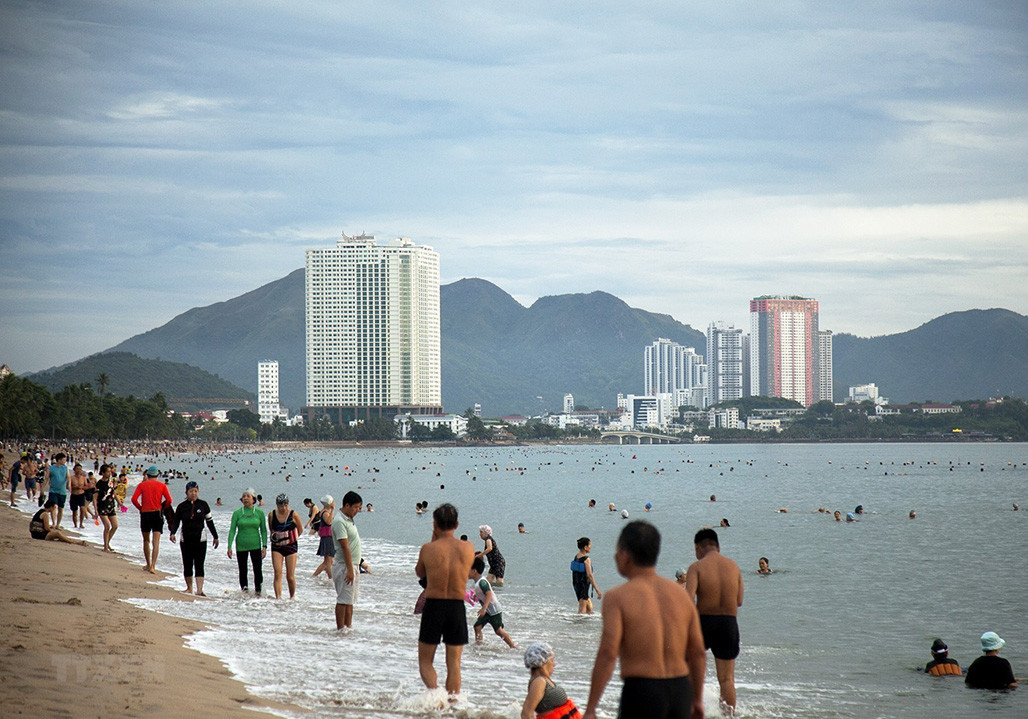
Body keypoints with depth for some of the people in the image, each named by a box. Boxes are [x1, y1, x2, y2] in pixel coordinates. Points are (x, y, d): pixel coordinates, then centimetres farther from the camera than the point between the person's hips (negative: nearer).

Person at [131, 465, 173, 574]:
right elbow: (169, 500, -8)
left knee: (146, 540, 16)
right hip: (157, 515, -1)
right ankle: (153, 566, -16)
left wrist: (140, 508, 6)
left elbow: (134, 499, -9)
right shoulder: (162, 485, 2)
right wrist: (161, 507, 9)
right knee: (156, 541, -4)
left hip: (145, 514, 1)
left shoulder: (142, 485, 2)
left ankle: (148, 565, 24)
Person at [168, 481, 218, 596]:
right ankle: (189, 588, 22)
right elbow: (175, 521, 8)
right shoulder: (181, 507, 3)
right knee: (187, 565, 8)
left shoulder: (203, 505, 2)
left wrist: (215, 537, 13)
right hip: (185, 540, 2)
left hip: (200, 539, -2)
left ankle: (199, 590, -15)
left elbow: (210, 521, 9)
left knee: (199, 565, -9)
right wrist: (172, 533, -11)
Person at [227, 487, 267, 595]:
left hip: (255, 545, 0)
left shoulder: (259, 513, 1)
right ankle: (244, 589, 19)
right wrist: (229, 547, -7)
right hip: (241, 546, 0)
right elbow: (232, 530, 0)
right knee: (242, 571, 5)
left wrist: (264, 546, -2)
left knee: (258, 570, -6)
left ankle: (258, 591, 6)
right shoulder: (237, 513, 0)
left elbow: (263, 530, 5)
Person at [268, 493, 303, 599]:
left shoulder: (293, 515, -9)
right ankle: (278, 597, -15)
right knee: (277, 573, -12)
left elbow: (300, 530, 6)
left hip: (290, 547, -1)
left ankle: (292, 597, 21)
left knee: (290, 577, 1)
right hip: (276, 547, 1)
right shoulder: (271, 515, -3)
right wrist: (275, 536, 11)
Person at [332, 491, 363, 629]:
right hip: (344, 566, -10)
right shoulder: (339, 522, -17)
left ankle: (348, 627, 16)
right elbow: (345, 547, -21)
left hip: (353, 566, 10)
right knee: (343, 600, -6)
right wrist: (350, 570, -24)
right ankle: (340, 629, -3)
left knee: (350, 600, 12)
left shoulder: (349, 519, 15)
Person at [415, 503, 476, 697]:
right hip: (457, 608, 2)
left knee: (425, 661, 9)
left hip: (433, 606, -2)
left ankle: (435, 690, -16)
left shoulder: (428, 549, -9)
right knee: (454, 663, 12)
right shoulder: (468, 548, -3)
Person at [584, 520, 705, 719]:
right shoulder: (680, 594, 7)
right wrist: (697, 699, 21)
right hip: (680, 691, 5)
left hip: (642, 693, -5)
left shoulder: (617, 597, -9)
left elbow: (607, 654, -17)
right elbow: (698, 653, 9)